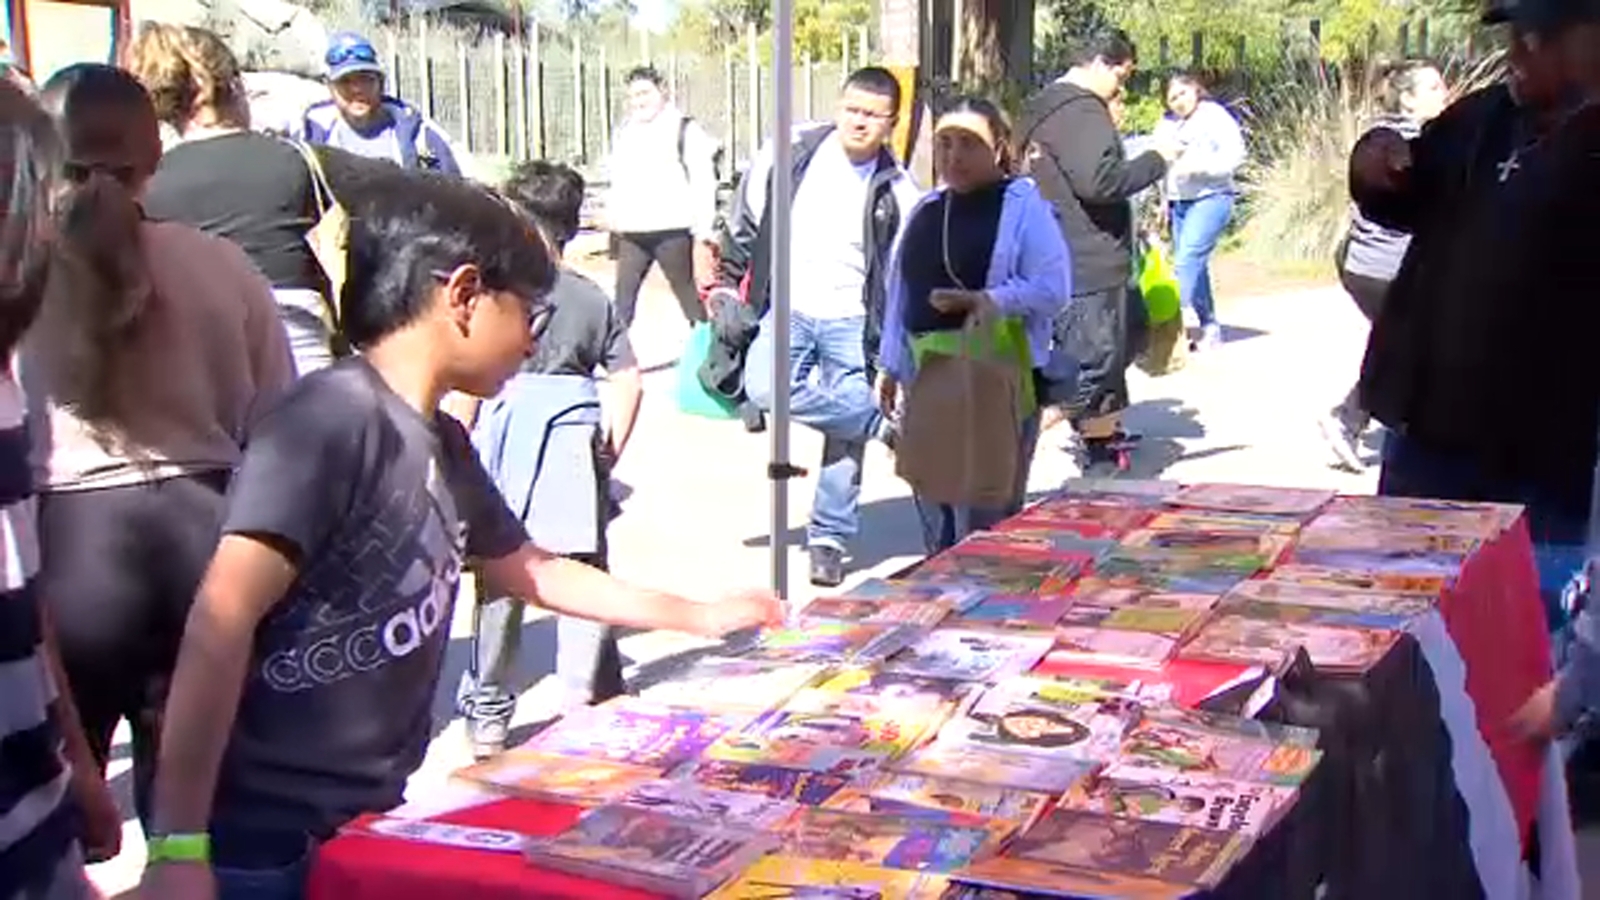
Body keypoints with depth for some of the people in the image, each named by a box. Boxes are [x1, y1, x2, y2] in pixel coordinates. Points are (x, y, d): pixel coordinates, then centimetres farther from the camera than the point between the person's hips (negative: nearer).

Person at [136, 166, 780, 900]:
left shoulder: (442, 441, 9)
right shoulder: (330, 421, -19)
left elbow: (532, 571, 23)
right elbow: (221, 624, -25)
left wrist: (702, 617, 28)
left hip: (370, 821, 8)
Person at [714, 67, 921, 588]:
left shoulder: (898, 192, 0)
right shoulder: (790, 155, 0)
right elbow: (746, 223, 13)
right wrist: (727, 284, 12)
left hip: (852, 321, 0)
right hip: (787, 309, 1)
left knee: (846, 435, 1)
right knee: (765, 387, -25)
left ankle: (829, 540, 17)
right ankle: (881, 422, -12)